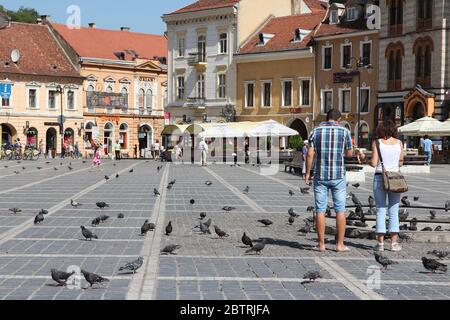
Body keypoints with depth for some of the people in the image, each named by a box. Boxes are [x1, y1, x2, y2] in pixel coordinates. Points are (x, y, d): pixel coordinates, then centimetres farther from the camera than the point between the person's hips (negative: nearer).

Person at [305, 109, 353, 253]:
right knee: (340, 210, 6)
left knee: (320, 210, 5)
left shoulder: (316, 131, 1)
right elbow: (350, 153, 7)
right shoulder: (344, 131, -1)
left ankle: (321, 244, 5)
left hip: (320, 176, 1)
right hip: (338, 176, -1)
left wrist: (307, 173, 2)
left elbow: (310, 154, -4)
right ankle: (340, 244, 6)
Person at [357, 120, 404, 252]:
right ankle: (394, 243, 3)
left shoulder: (377, 143, -3)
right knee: (394, 212, 6)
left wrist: (363, 157, 10)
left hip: (380, 177, -1)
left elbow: (374, 163, -7)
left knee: (381, 211, 2)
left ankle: (380, 243, 0)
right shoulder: (399, 143, 4)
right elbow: (401, 162, 7)